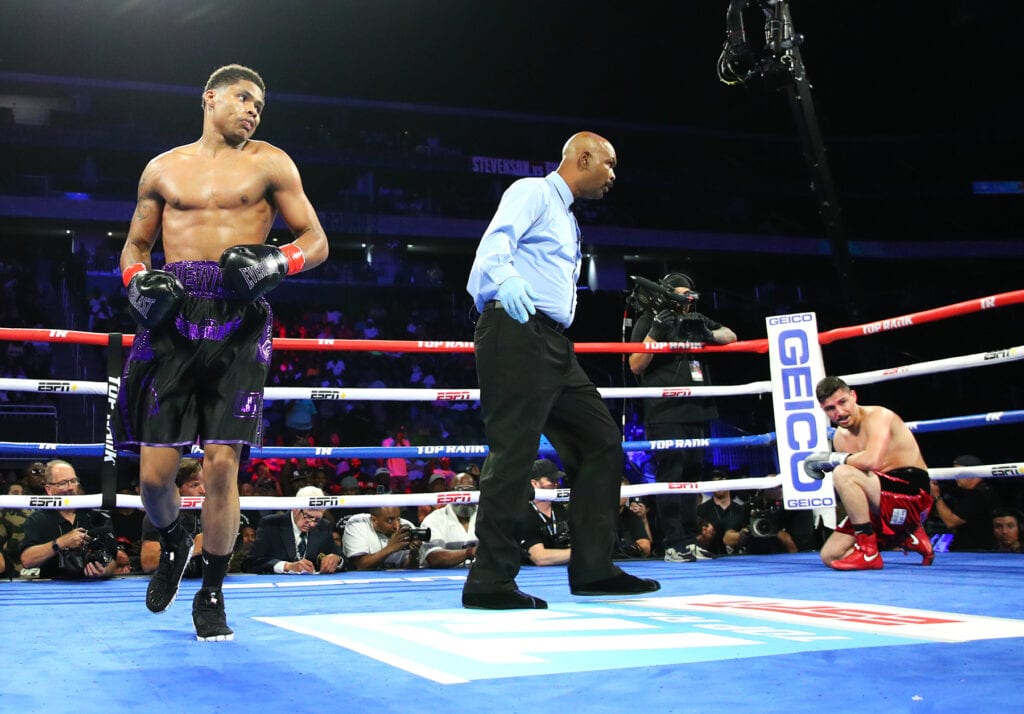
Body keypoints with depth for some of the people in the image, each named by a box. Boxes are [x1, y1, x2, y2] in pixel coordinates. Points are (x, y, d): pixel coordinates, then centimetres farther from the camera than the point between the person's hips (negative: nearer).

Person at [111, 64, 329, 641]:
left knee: (222, 462, -9)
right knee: (155, 470, -3)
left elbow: (316, 241, 8)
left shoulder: (269, 163, 11)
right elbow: (135, 246, 22)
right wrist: (137, 280, 0)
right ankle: (174, 543, 32)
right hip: (173, 318, 2)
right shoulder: (164, 169, 17)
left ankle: (212, 593, 11)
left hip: (238, 321, -2)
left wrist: (275, 262, -12)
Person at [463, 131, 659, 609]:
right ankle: (490, 581, -9)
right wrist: (505, 280, -38)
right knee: (514, 452, -14)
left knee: (601, 440, 6)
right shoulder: (532, 192, 1)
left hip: (553, 345, 10)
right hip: (516, 332, -10)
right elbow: (495, 242, -17)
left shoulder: (567, 220, 29)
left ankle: (592, 568, 9)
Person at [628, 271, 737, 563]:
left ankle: (690, 540, 10)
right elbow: (636, 366, -3)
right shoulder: (649, 320, 3)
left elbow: (730, 336, 14)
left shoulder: (695, 319, 18)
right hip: (664, 411, -6)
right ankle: (673, 544, -8)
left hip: (696, 408, 6)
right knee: (671, 473, -9)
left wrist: (709, 335, -7)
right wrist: (656, 332, -14)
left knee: (692, 471, 6)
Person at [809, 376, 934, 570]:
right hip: (884, 503, 9)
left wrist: (831, 458, -18)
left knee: (842, 473, -31)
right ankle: (907, 538, 15)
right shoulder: (840, 437, 10)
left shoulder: (877, 416, -13)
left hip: (912, 493, -9)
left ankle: (868, 552, -21)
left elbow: (872, 461, -32)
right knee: (830, 556, 5)